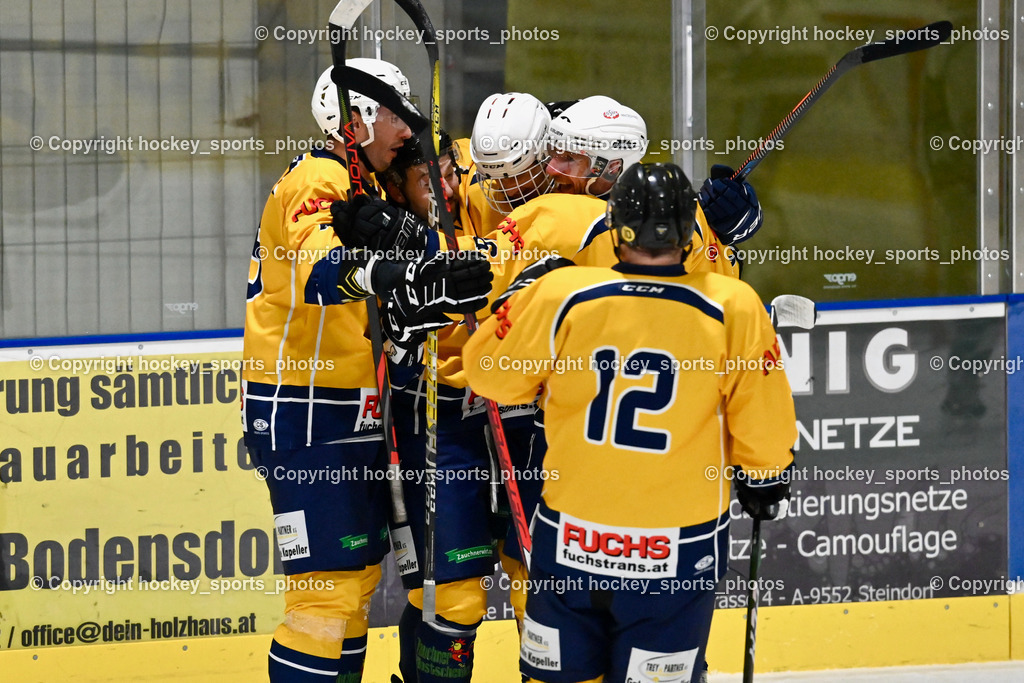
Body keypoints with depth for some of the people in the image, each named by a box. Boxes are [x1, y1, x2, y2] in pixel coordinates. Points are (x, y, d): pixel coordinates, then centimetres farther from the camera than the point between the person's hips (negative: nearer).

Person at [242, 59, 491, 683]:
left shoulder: (364, 188, 18)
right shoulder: (320, 181, -15)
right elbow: (322, 266, -38)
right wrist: (391, 275, -56)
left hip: (351, 415, 10)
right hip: (305, 418, -10)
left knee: (359, 578, 14)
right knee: (328, 590, -13)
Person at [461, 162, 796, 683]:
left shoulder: (560, 295, -10)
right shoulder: (733, 311, -12)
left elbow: (490, 372, 5)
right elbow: (765, 429, -3)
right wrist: (762, 480, 17)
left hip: (569, 542, 1)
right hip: (678, 559, -1)